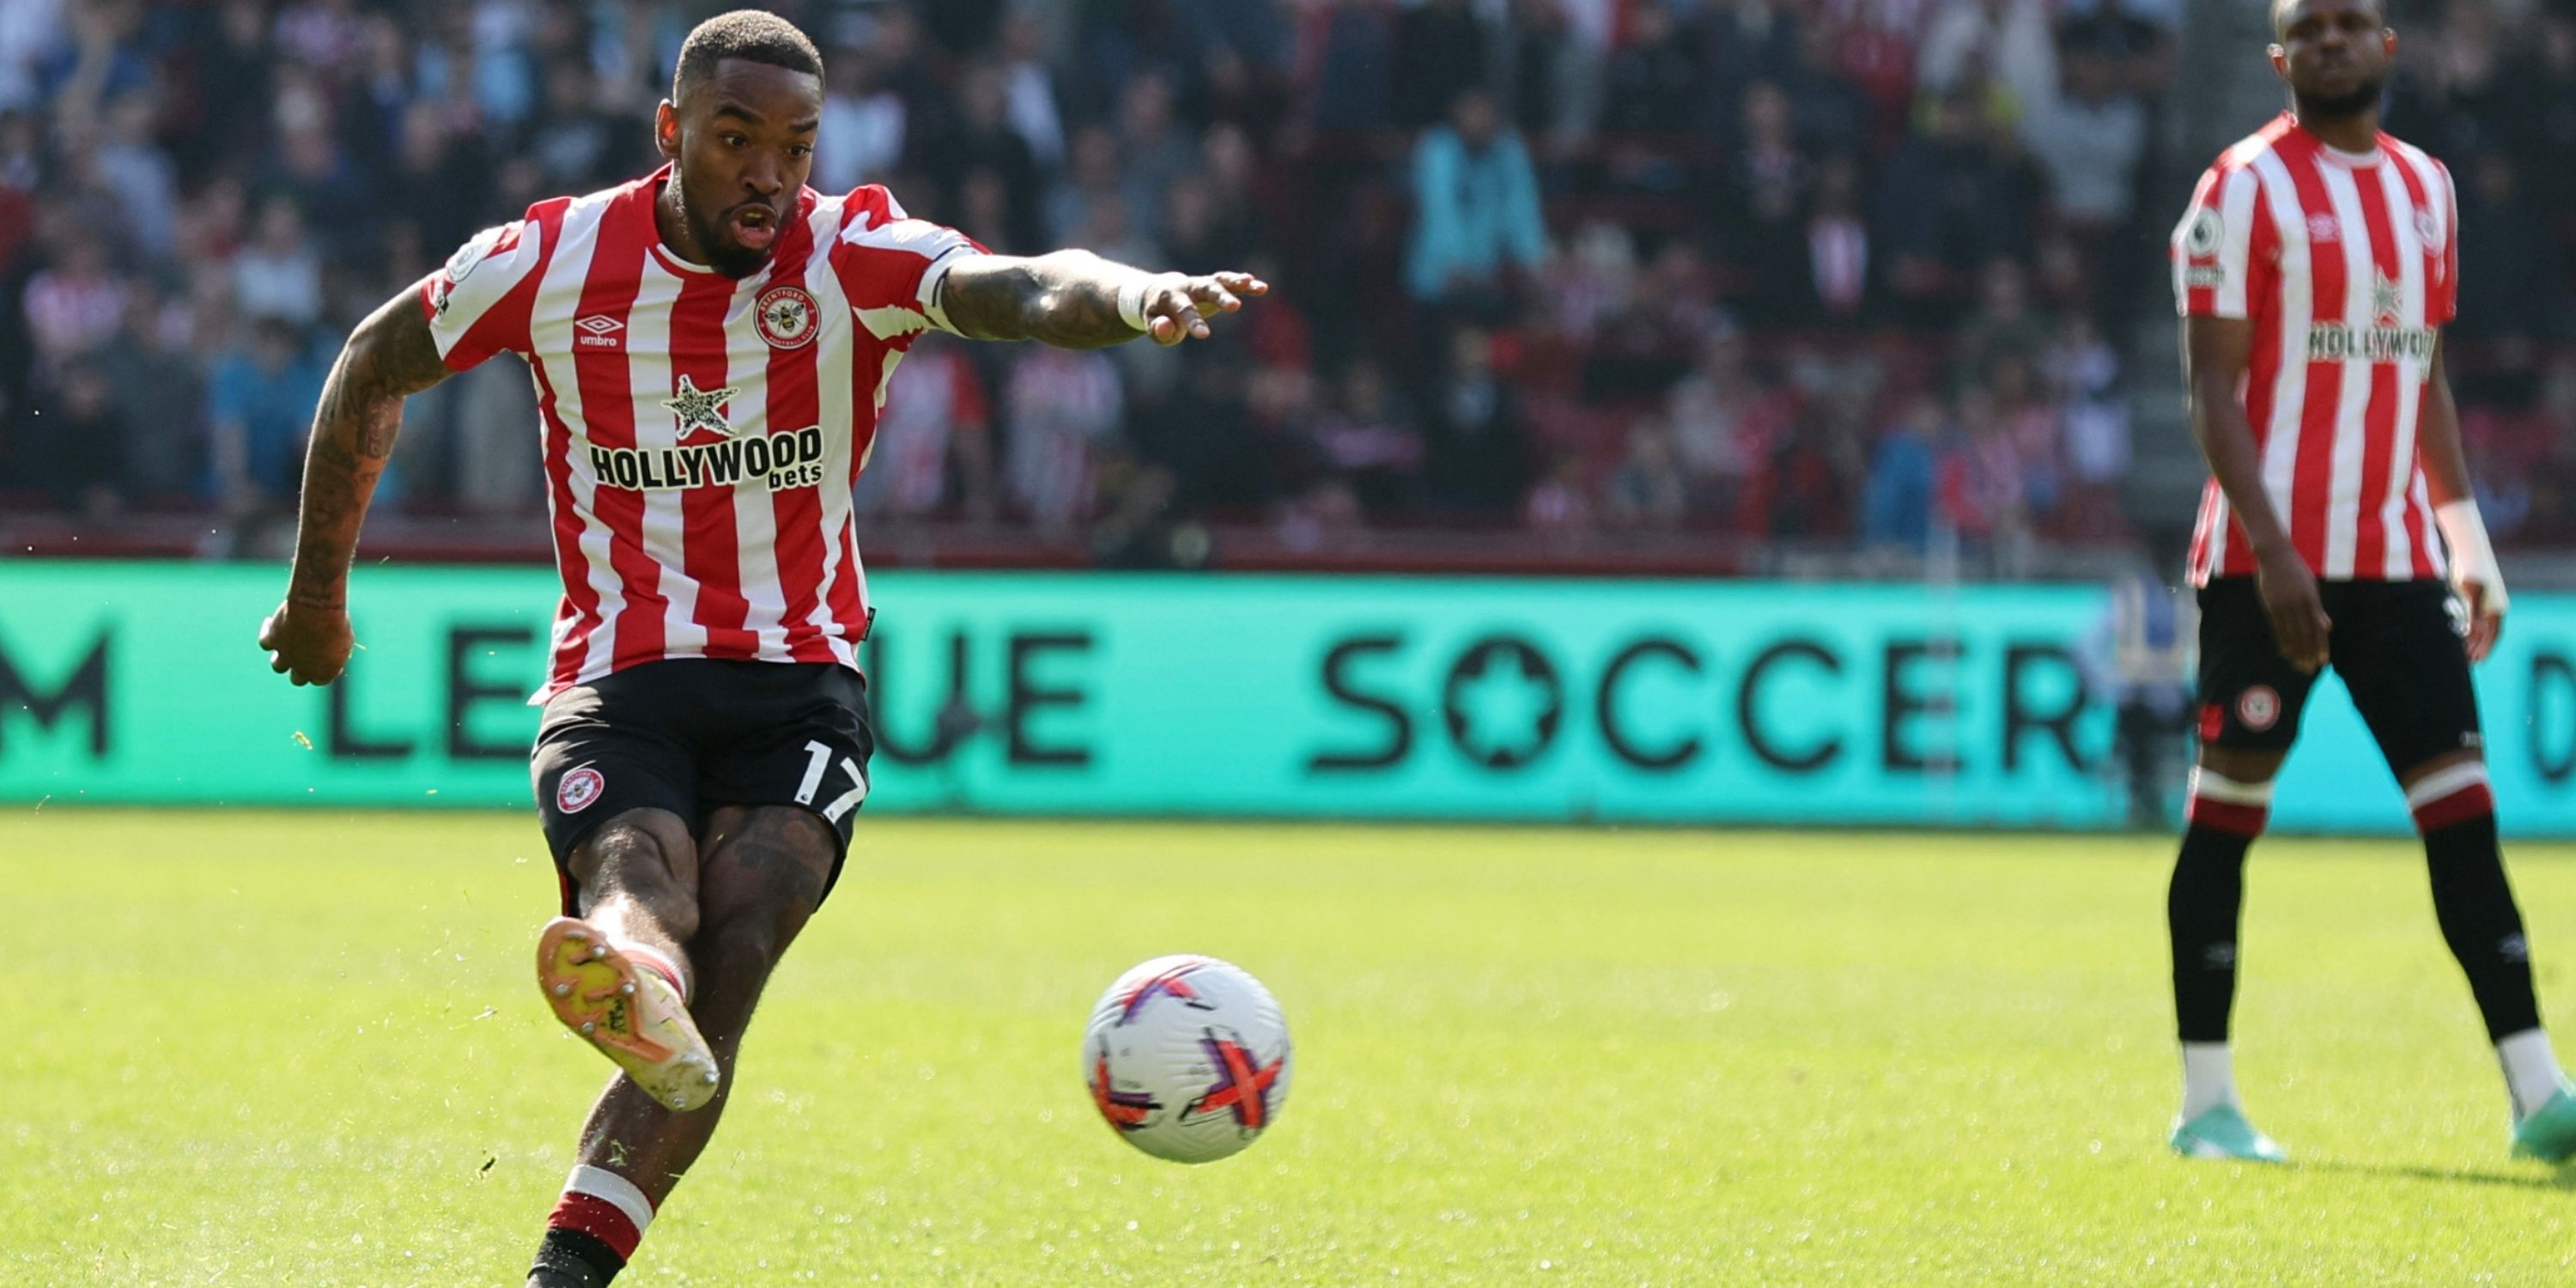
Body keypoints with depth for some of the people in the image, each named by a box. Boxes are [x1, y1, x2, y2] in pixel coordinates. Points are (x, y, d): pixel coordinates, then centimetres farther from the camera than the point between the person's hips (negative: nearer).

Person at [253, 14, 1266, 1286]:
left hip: (798, 688, 0)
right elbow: (372, 369, 15)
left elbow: (1024, 289, -25)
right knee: (646, 886, -32)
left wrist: (1132, 297, -49)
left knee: (733, 944, -25)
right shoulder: (553, 261, -1)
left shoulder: (856, 257, -5)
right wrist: (318, 590, 22)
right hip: (616, 682, 0)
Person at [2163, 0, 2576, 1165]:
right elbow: (2213, 391, -9)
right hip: (2270, 558, -5)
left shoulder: (2425, 187, 14)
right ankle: (2206, 1103, 7)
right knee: (2229, 809, 0)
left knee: (2462, 811, -1)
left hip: (2397, 558, 5)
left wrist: (2466, 539, 15)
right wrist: (2273, 552, -18)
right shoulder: (2246, 191, -5)